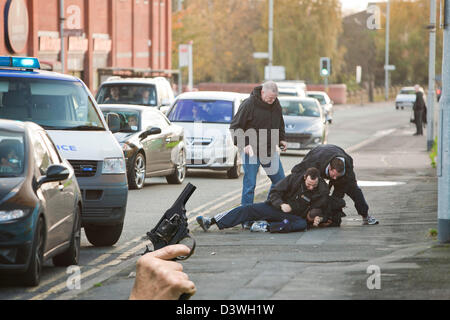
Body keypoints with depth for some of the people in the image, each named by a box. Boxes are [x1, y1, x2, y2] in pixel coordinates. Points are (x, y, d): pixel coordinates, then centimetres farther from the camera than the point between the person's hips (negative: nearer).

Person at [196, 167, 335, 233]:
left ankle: (266, 227, -45)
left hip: (295, 216, -1)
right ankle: (211, 222, -25)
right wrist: (281, 204, -22)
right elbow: (274, 193, -4)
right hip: (276, 207, 1)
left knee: (302, 224, -38)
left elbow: (319, 210, 9)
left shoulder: (322, 191, -7)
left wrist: (318, 219, -14)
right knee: (249, 209, -18)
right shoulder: (294, 179, -7)